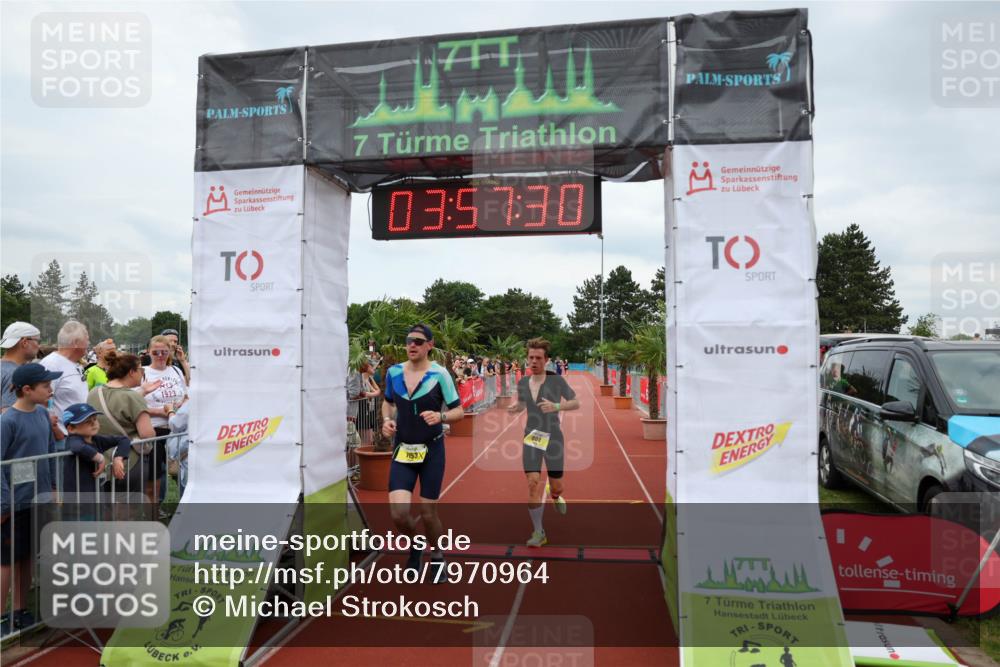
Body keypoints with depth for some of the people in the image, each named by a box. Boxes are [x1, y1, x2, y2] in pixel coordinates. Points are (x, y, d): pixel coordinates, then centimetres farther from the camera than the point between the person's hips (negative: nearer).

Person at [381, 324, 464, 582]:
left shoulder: (439, 374, -11)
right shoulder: (393, 372, 0)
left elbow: (459, 411, -8)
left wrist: (441, 416, -27)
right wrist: (387, 420, -2)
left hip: (431, 450, -2)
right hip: (402, 450, 3)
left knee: (428, 512, 5)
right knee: (398, 513, -9)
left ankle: (437, 556, 36)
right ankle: (415, 546, 26)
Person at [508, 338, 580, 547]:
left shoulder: (556, 380, -8)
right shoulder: (523, 382, 3)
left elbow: (576, 403, -4)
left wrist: (556, 406, -23)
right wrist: (514, 407, -4)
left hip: (553, 439, -2)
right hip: (531, 439, 2)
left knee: (556, 487, 6)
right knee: (533, 484, -11)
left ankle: (555, 496, 46)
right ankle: (539, 532, 1)